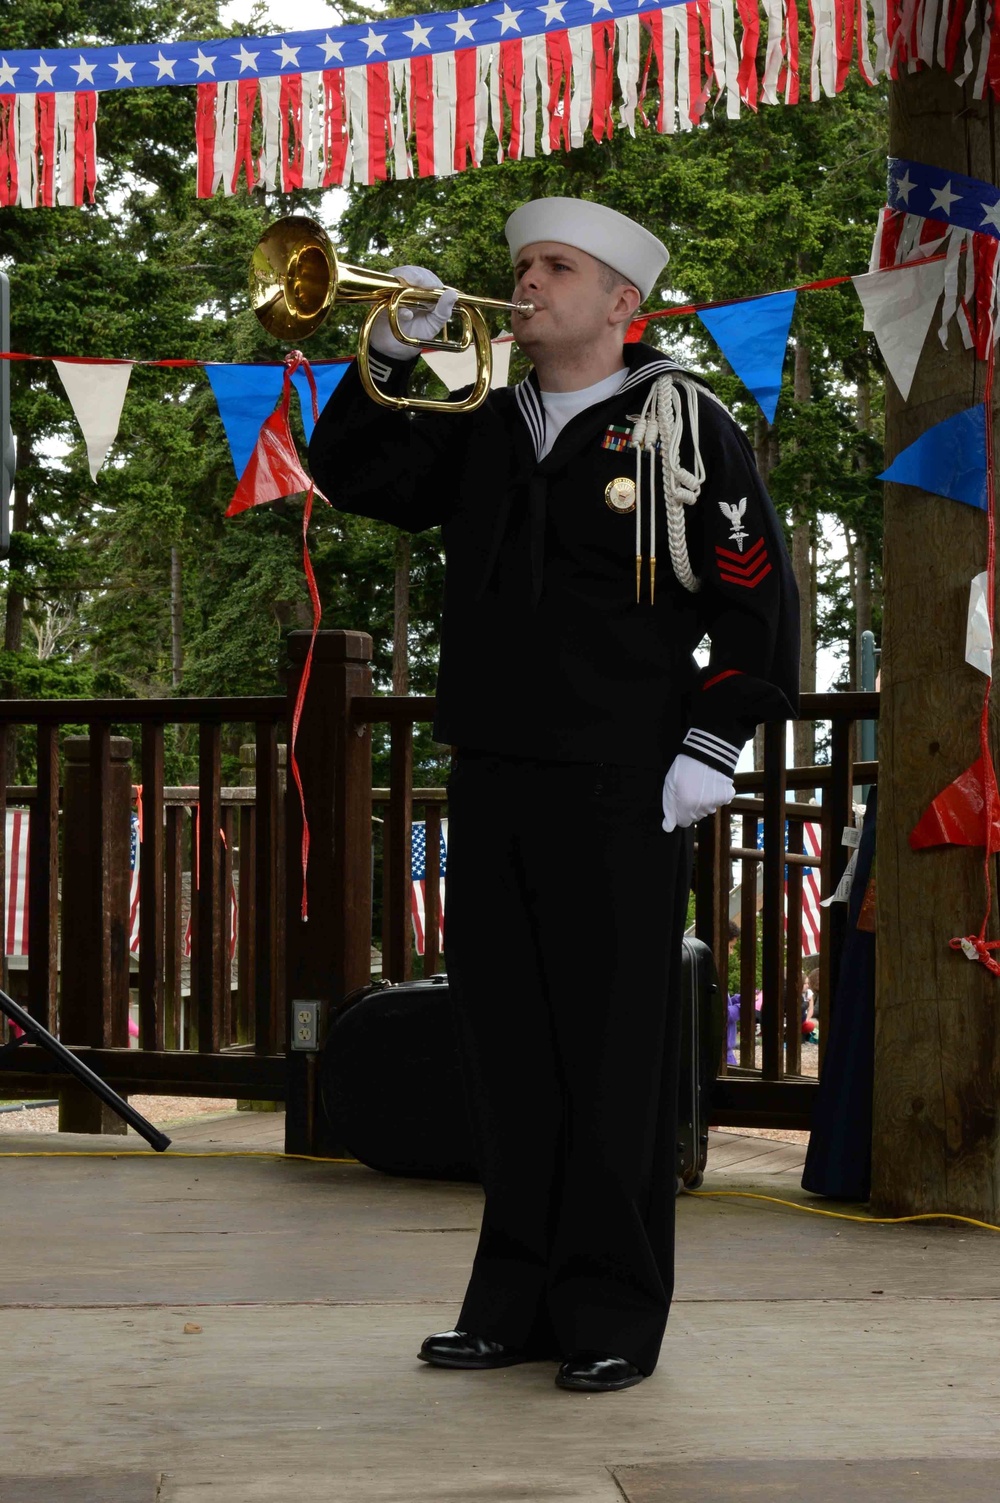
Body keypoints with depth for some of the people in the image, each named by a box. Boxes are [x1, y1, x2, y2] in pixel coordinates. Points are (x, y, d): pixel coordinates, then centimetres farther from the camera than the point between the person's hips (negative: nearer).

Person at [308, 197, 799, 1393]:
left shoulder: (681, 424, -1)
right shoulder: (481, 433, 16)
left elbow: (759, 600, -3)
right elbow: (350, 475, 12)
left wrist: (711, 749, -10)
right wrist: (390, 354, -1)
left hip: (618, 793, -5)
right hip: (492, 784, 6)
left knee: (613, 1054, -1)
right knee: (505, 1046, 8)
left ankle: (612, 1315, 8)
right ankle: (517, 1302, 18)